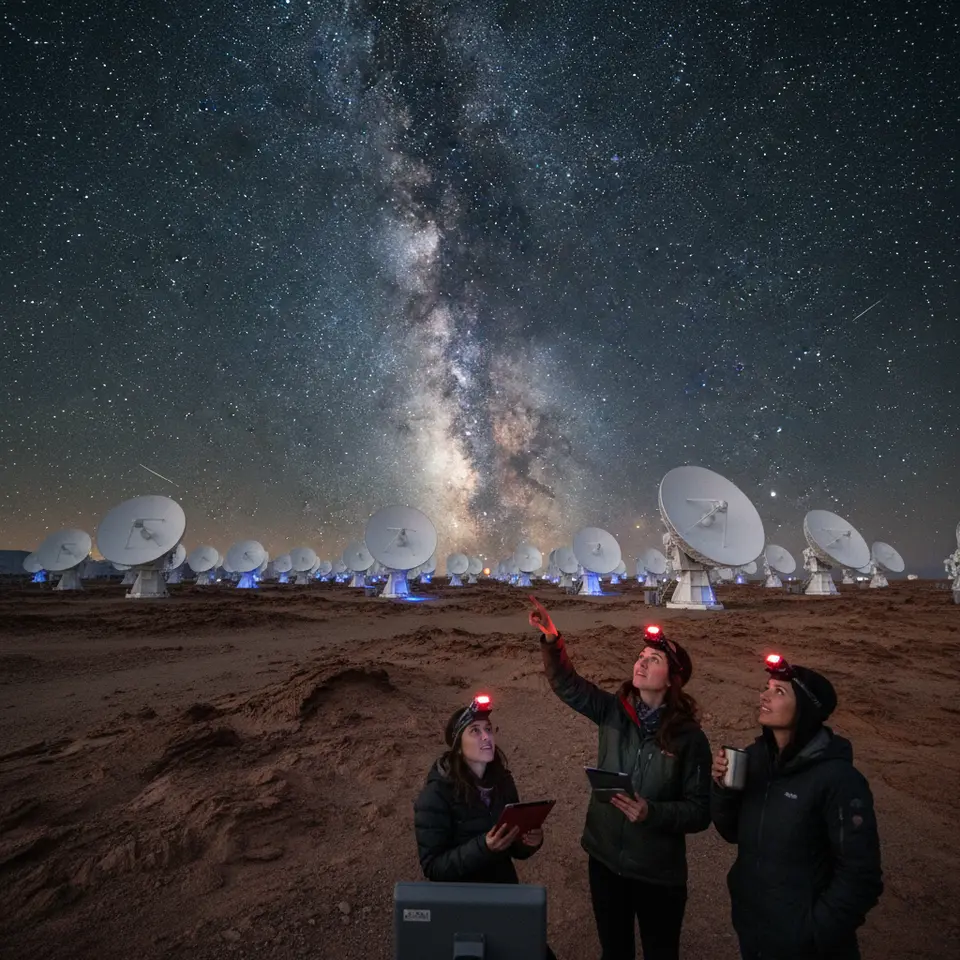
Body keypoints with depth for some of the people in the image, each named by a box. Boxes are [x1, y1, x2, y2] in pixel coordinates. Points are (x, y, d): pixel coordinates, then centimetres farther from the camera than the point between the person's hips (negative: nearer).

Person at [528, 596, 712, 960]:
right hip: (605, 860, 3)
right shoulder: (614, 711, -9)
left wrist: (652, 812, -29)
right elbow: (568, 684, -15)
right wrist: (551, 640, -31)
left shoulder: (689, 737, -16)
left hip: (659, 872, -2)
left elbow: (700, 811, -13)